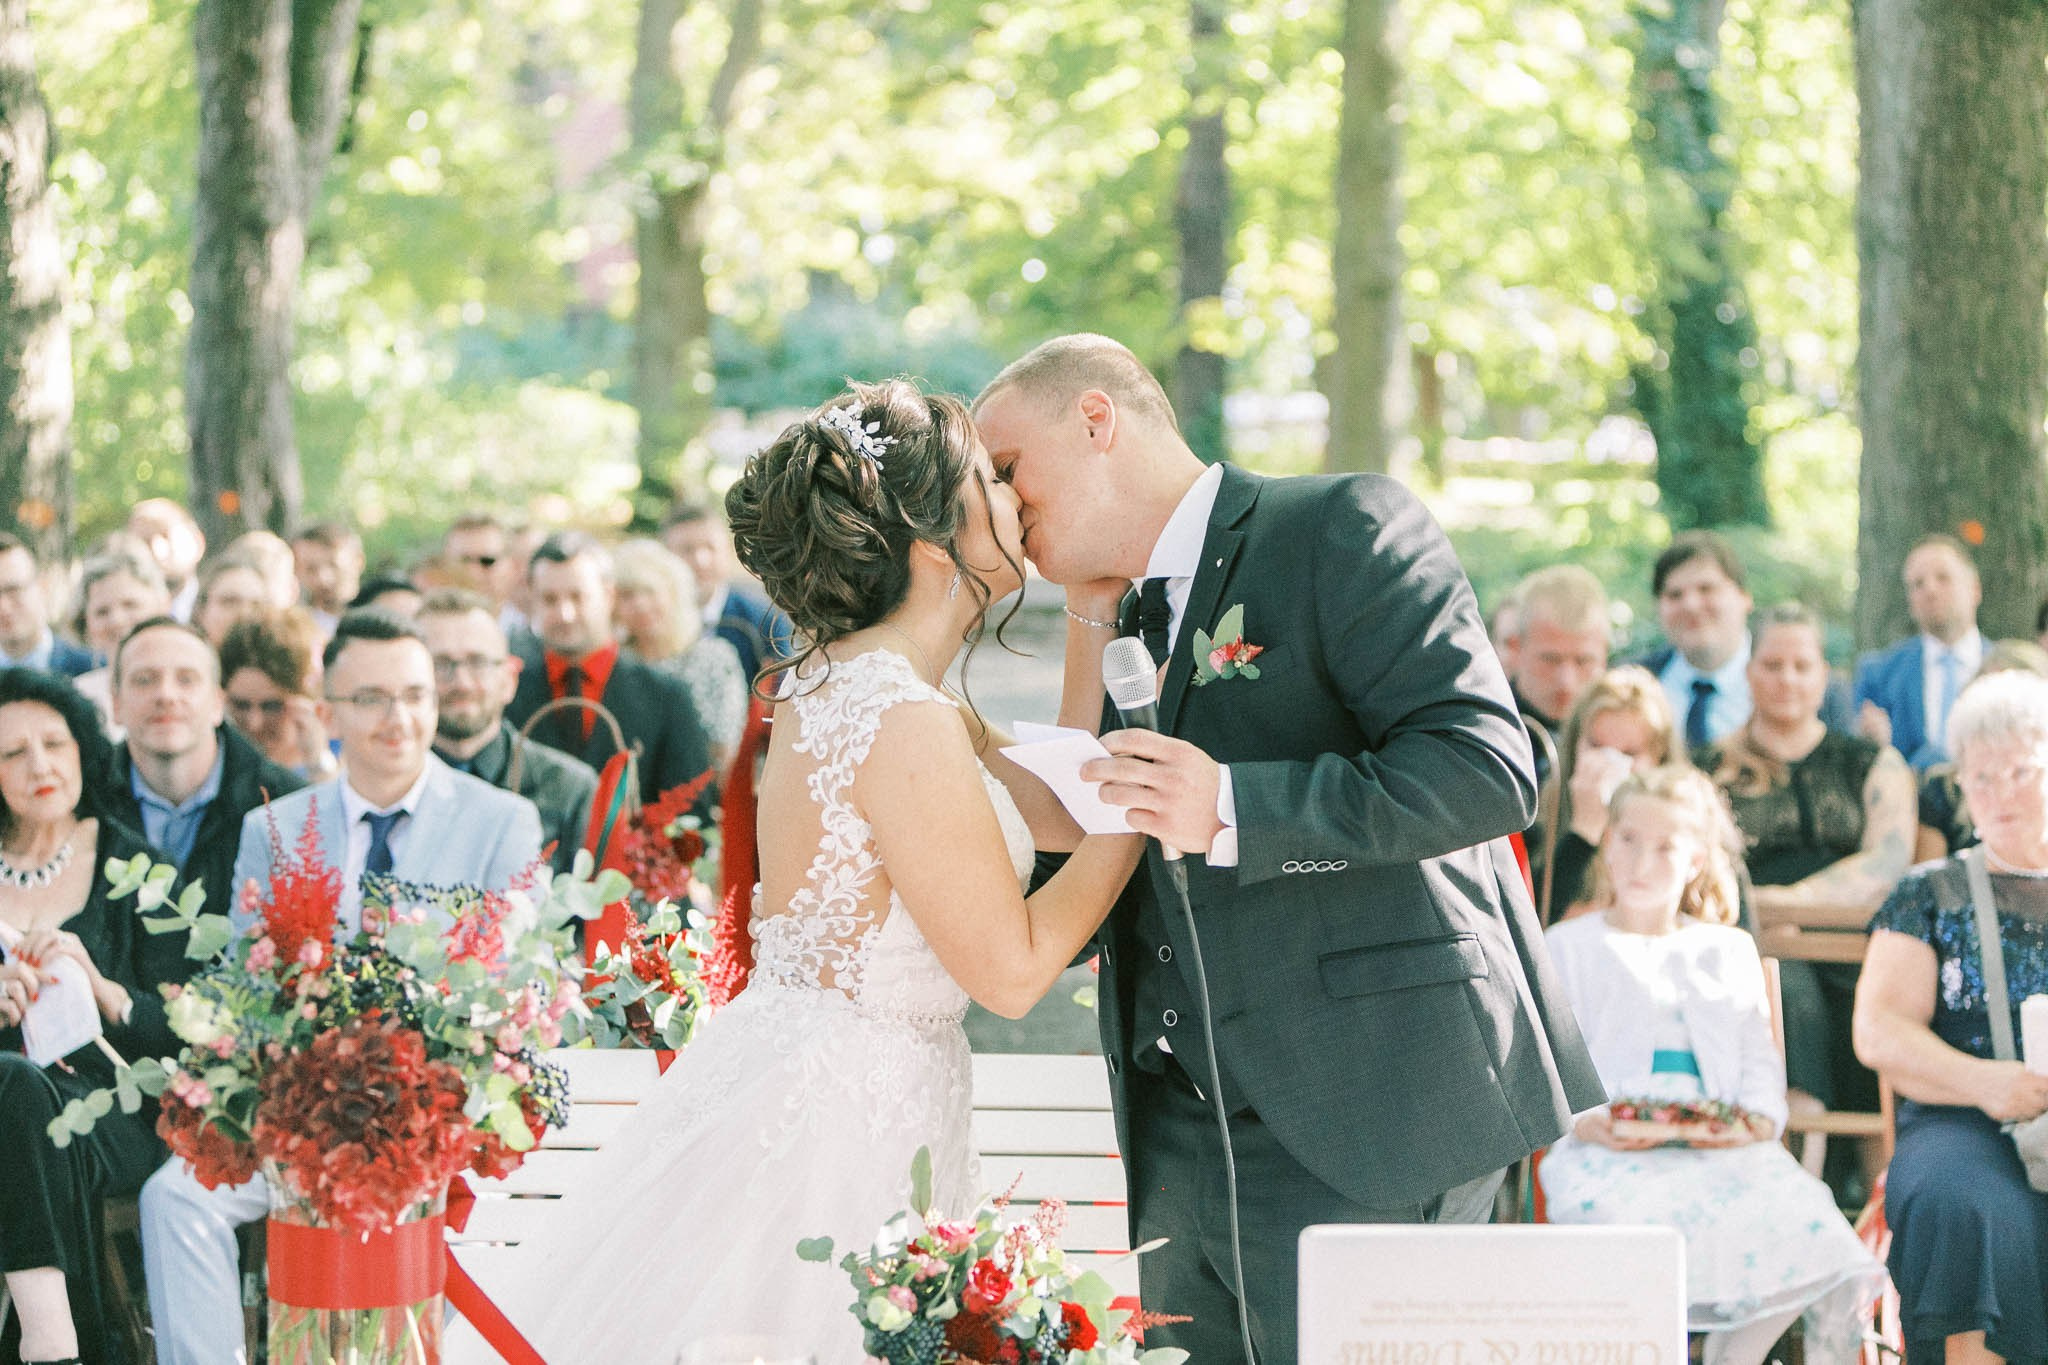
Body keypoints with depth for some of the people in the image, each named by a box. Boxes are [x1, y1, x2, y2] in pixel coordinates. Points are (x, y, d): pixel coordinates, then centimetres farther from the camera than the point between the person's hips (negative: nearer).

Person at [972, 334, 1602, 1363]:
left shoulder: (1341, 532, -6)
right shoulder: (1129, 623, 19)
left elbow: (1487, 767, -17)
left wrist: (1232, 811, -25)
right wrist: (1089, 629, 10)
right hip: (1184, 1140, 8)